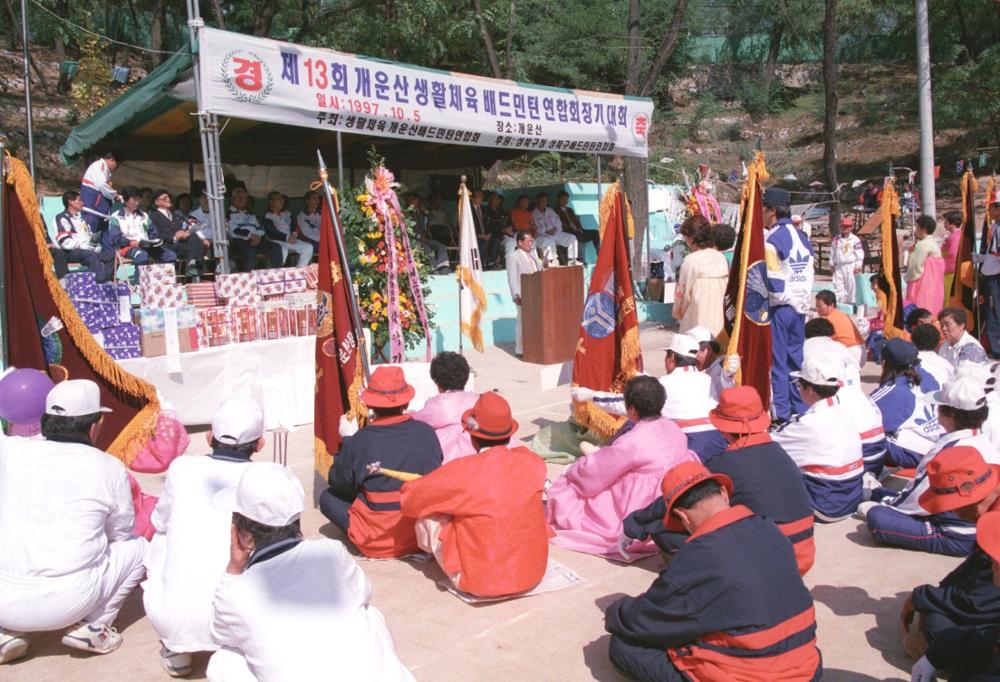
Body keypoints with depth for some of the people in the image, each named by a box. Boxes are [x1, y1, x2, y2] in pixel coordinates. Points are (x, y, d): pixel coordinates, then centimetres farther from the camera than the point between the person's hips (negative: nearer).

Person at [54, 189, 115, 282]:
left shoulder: (81, 217, 23)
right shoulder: (63, 219, -3)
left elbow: (90, 235, 26)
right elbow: (65, 242, -15)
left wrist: (96, 247, 5)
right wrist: (84, 246, -17)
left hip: (88, 250, 8)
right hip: (71, 253, -8)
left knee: (113, 254, -9)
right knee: (91, 254, -35)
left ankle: (104, 281, -25)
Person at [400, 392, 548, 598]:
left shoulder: (461, 473, -22)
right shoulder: (532, 462, -10)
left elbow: (408, 499, -7)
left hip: (480, 584, -4)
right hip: (534, 574, 5)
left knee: (428, 520, 8)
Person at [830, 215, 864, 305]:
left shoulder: (855, 240, -5)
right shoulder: (835, 240, 7)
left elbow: (860, 254, -4)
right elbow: (832, 252, 15)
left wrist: (858, 266, -8)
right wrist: (832, 264, 11)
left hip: (850, 266, -3)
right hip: (839, 267, 4)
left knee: (851, 286, 2)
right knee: (837, 285, 2)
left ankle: (850, 302, 10)